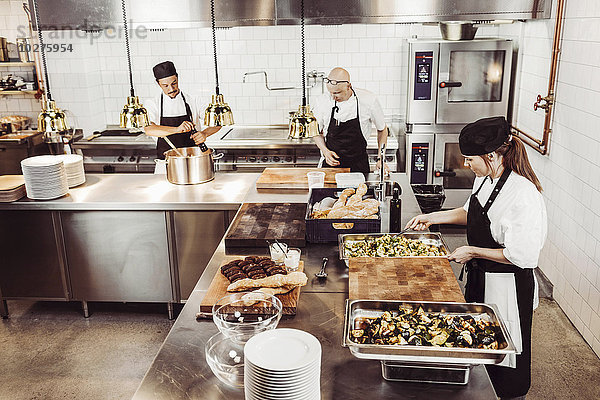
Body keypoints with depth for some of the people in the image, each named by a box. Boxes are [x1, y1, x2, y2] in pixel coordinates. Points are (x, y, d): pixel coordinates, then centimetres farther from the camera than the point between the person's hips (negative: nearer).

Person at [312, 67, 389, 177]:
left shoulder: (368, 100, -12)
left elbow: (382, 129, 3)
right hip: (331, 163, 1)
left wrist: (381, 160, -2)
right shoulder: (322, 102, -9)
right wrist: (325, 151, -11)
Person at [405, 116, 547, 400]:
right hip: (480, 278, 9)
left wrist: (473, 251, -20)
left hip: (508, 288, -8)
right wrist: (433, 217, 8)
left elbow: (523, 256, -27)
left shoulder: (523, 195, -29)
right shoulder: (485, 178, -2)